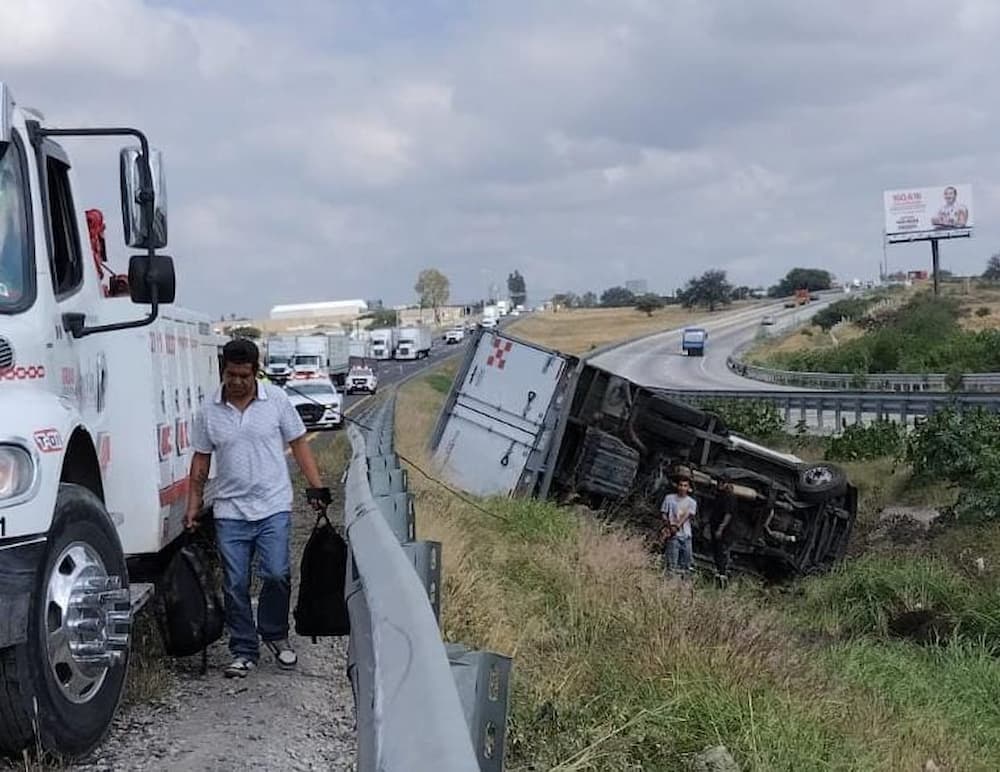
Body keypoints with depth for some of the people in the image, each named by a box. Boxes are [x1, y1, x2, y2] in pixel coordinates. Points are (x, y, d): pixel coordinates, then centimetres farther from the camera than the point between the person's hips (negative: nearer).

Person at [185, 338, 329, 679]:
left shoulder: (277, 400, 0)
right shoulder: (208, 412, 3)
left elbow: (298, 443, 5)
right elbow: (200, 462, 11)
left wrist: (316, 486, -2)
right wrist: (193, 508, 9)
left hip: (273, 507, -1)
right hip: (230, 512, 2)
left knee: (277, 574, -11)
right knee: (235, 584, 3)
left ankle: (274, 634, 13)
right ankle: (244, 651, 14)